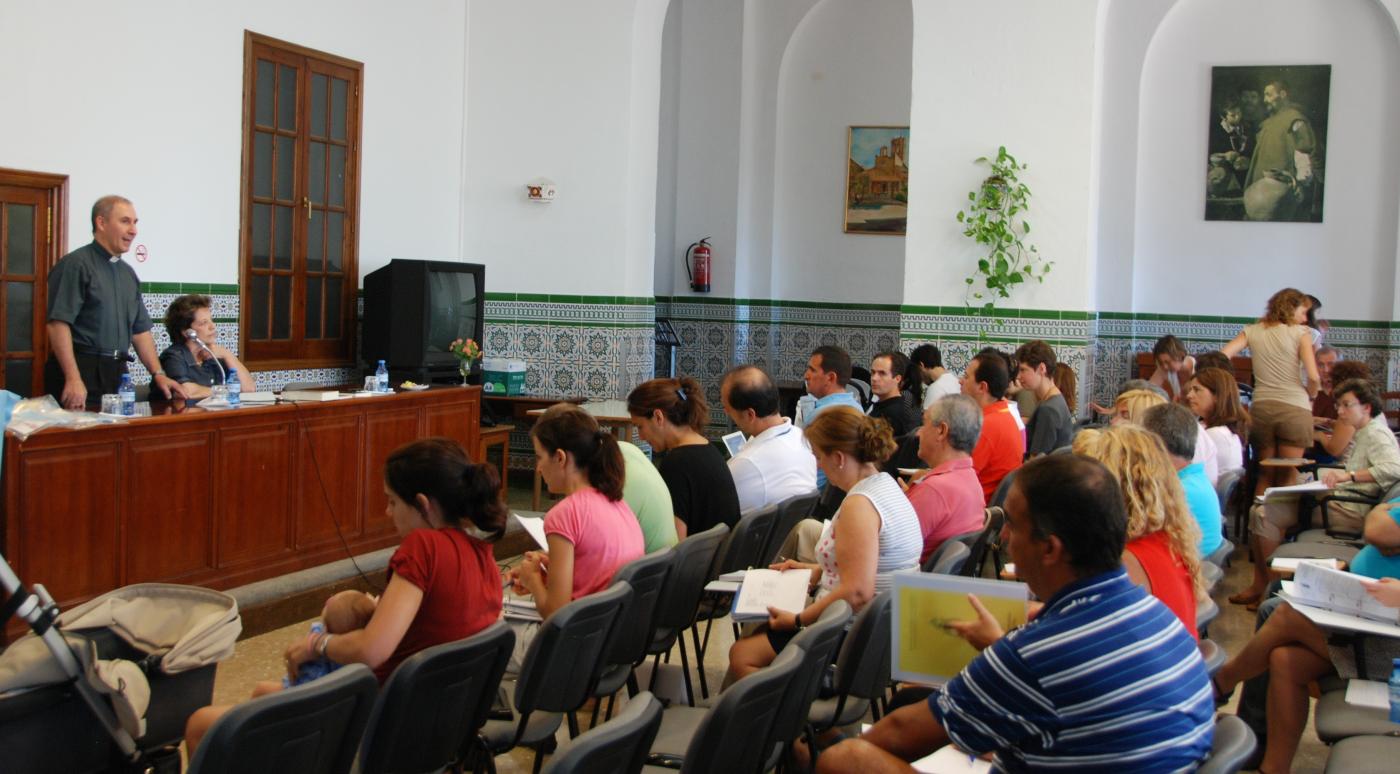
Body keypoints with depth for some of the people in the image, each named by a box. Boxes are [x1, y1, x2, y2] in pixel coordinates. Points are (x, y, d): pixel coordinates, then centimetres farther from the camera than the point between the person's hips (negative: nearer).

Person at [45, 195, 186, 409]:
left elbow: (140, 330, 20)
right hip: (81, 370, -7)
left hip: (117, 373, 7)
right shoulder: (75, 265, -7)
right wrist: (73, 379, -24)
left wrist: (158, 374, 9)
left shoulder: (128, 273, 17)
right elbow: (58, 323, -16)